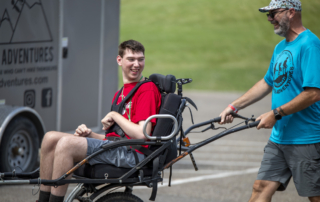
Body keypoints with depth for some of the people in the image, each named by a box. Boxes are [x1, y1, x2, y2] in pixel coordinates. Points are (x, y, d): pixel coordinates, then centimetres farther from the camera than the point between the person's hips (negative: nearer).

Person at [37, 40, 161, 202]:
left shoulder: (148, 90, -6)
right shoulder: (121, 93, 23)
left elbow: (141, 134, -17)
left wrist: (115, 116, -6)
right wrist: (90, 134, 4)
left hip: (132, 153, -9)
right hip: (114, 148, 9)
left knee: (66, 144, -25)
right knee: (51, 138, -1)